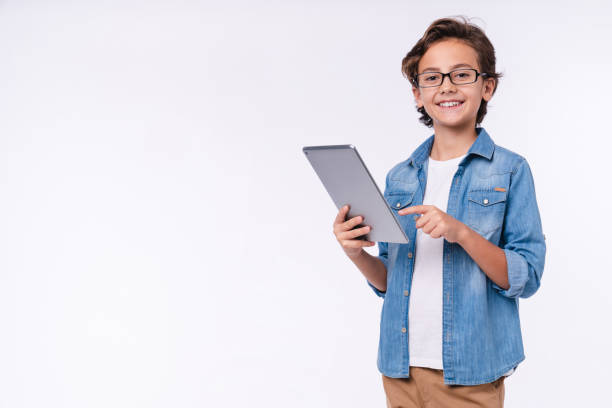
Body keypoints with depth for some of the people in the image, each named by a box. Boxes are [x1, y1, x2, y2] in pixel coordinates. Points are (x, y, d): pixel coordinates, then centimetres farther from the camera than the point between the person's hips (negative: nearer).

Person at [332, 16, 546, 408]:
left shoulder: (510, 170, -3)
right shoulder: (400, 178, 8)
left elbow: (526, 278, -9)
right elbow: (389, 282, 12)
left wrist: (461, 233, -22)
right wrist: (359, 254, -9)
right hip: (401, 366, 4)